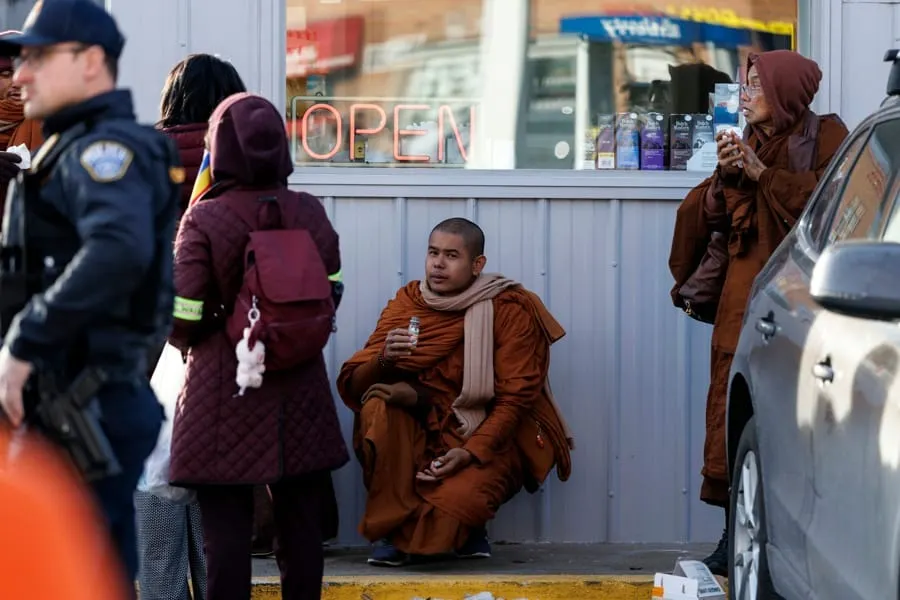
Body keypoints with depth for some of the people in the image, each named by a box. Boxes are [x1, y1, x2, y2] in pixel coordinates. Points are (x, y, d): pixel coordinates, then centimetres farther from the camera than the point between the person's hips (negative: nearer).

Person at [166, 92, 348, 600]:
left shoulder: (204, 220, -13)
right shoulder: (310, 213, -2)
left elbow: (181, 321, -14)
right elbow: (330, 295, 6)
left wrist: (189, 341, 8)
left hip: (226, 393, -4)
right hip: (299, 388, 4)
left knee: (226, 525, 2)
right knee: (301, 520, 12)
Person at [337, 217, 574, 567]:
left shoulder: (510, 310, -7)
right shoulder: (406, 304, -1)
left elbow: (514, 399, -9)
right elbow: (352, 386, -6)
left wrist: (470, 452, -23)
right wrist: (383, 360, -29)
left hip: (490, 441, -3)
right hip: (422, 433, 3)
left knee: (454, 501, -32)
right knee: (378, 405, -27)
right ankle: (391, 523, -12)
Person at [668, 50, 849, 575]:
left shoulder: (826, 135, 4)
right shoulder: (745, 142, 18)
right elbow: (714, 218, 16)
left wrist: (762, 173, -10)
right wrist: (726, 177, -2)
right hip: (746, 293, 5)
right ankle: (738, 536, -2)